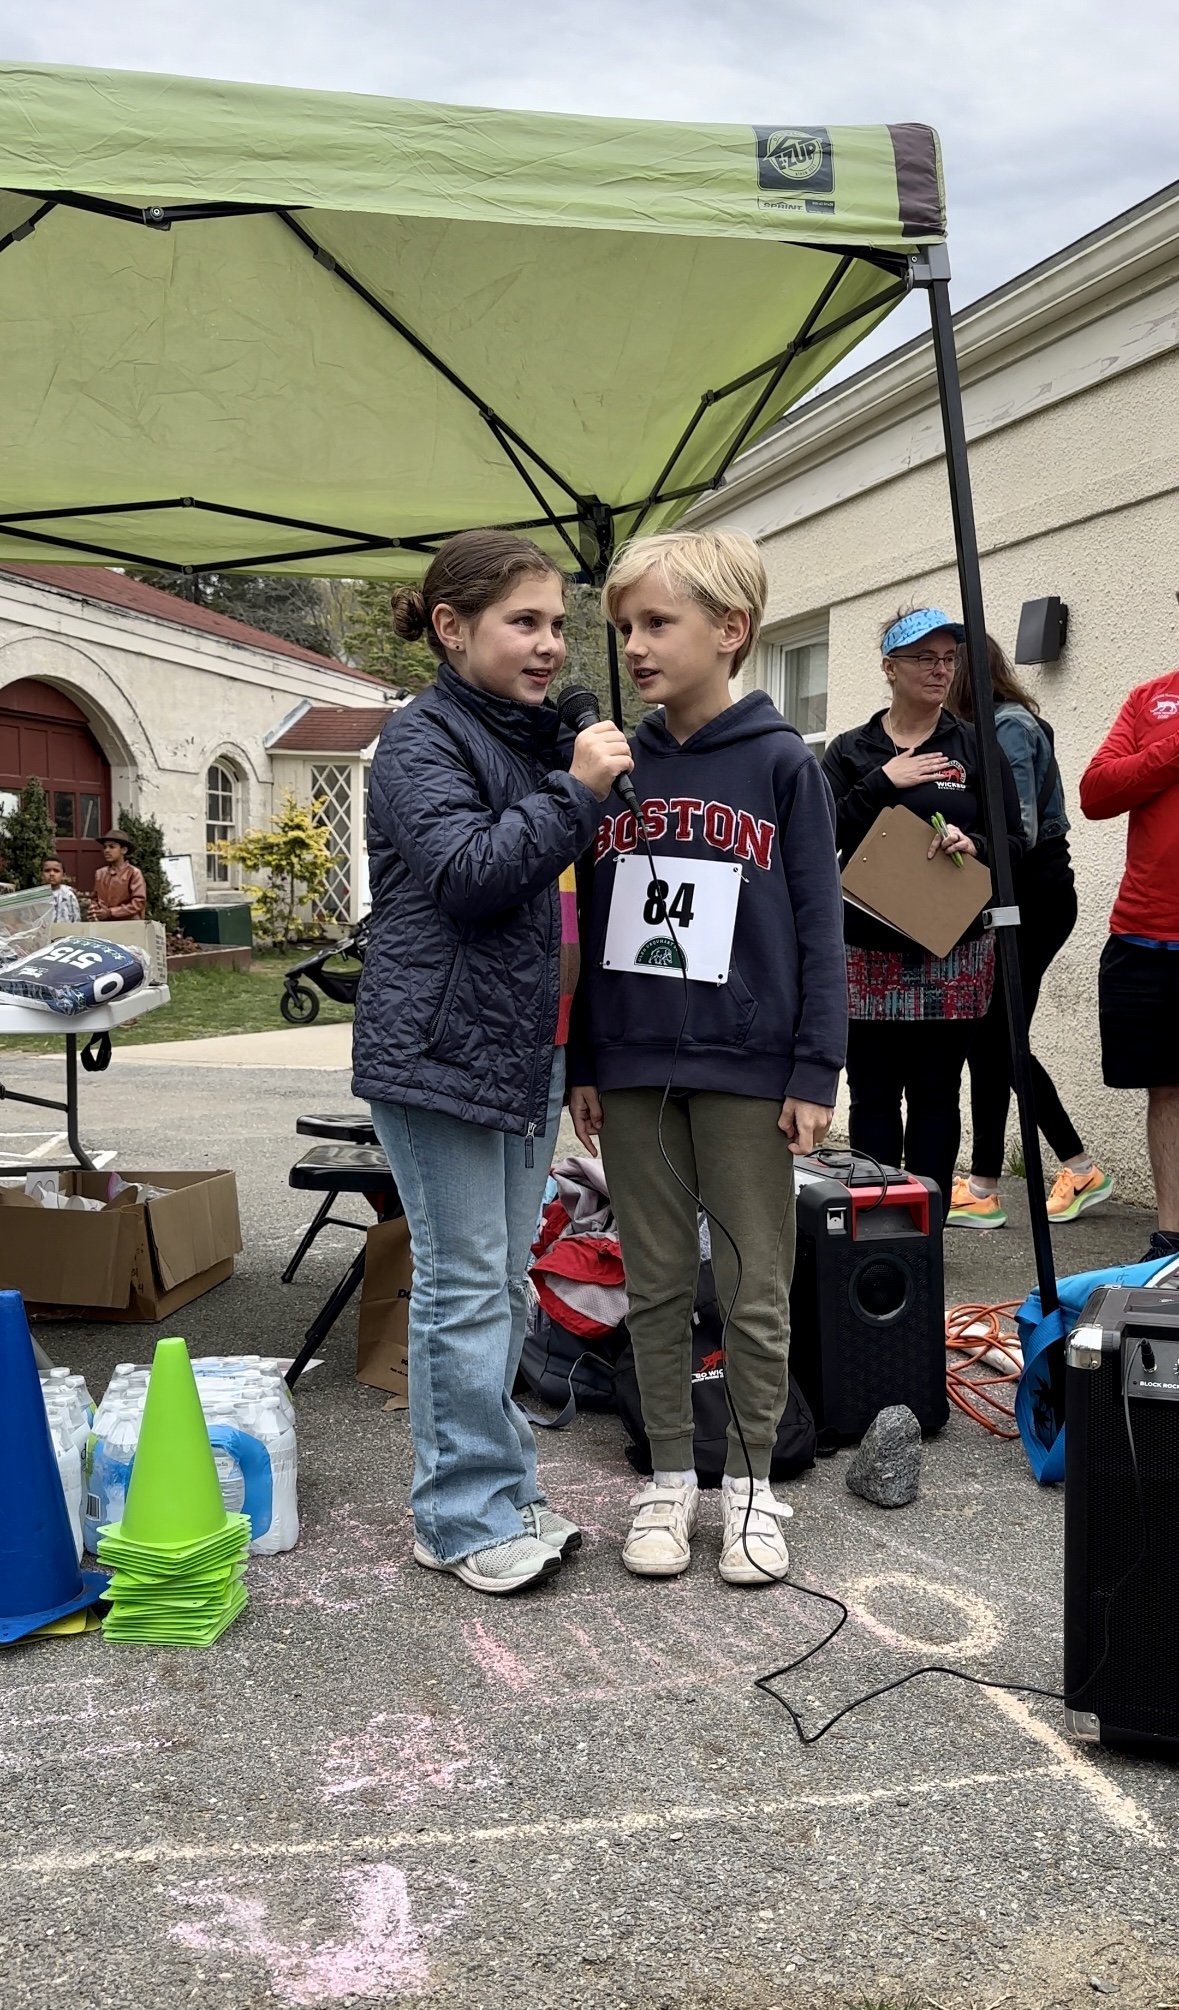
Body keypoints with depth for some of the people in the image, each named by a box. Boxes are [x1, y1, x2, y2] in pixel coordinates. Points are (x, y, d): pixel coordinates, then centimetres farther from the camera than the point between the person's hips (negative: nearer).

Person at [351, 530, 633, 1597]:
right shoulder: (423, 740, -7)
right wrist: (575, 791, -18)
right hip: (444, 1053, -8)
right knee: (465, 1286, -3)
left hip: (527, 1049, 8)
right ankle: (463, 1519, 9)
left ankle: (502, 1490, 25)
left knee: (505, 1280, 14)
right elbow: (466, 874, -21)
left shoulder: (535, 743, 18)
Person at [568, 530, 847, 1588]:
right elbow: (592, 927, 11)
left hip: (747, 1069, -3)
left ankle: (752, 1481, 25)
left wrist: (816, 1072, -8)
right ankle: (669, 1478, 26)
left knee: (756, 1291, 7)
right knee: (656, 1287, 12)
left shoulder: (782, 764, -3)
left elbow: (819, 927, -4)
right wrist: (583, 1066, 9)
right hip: (633, 1068, 4)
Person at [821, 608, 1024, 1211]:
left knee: (935, 1097, 5)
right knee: (873, 1096, 4)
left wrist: (973, 844, -16)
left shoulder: (976, 748, 8)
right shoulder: (851, 751, 8)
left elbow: (1015, 842, 5)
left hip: (953, 956, 0)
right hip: (868, 954, 0)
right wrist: (881, 782, -12)